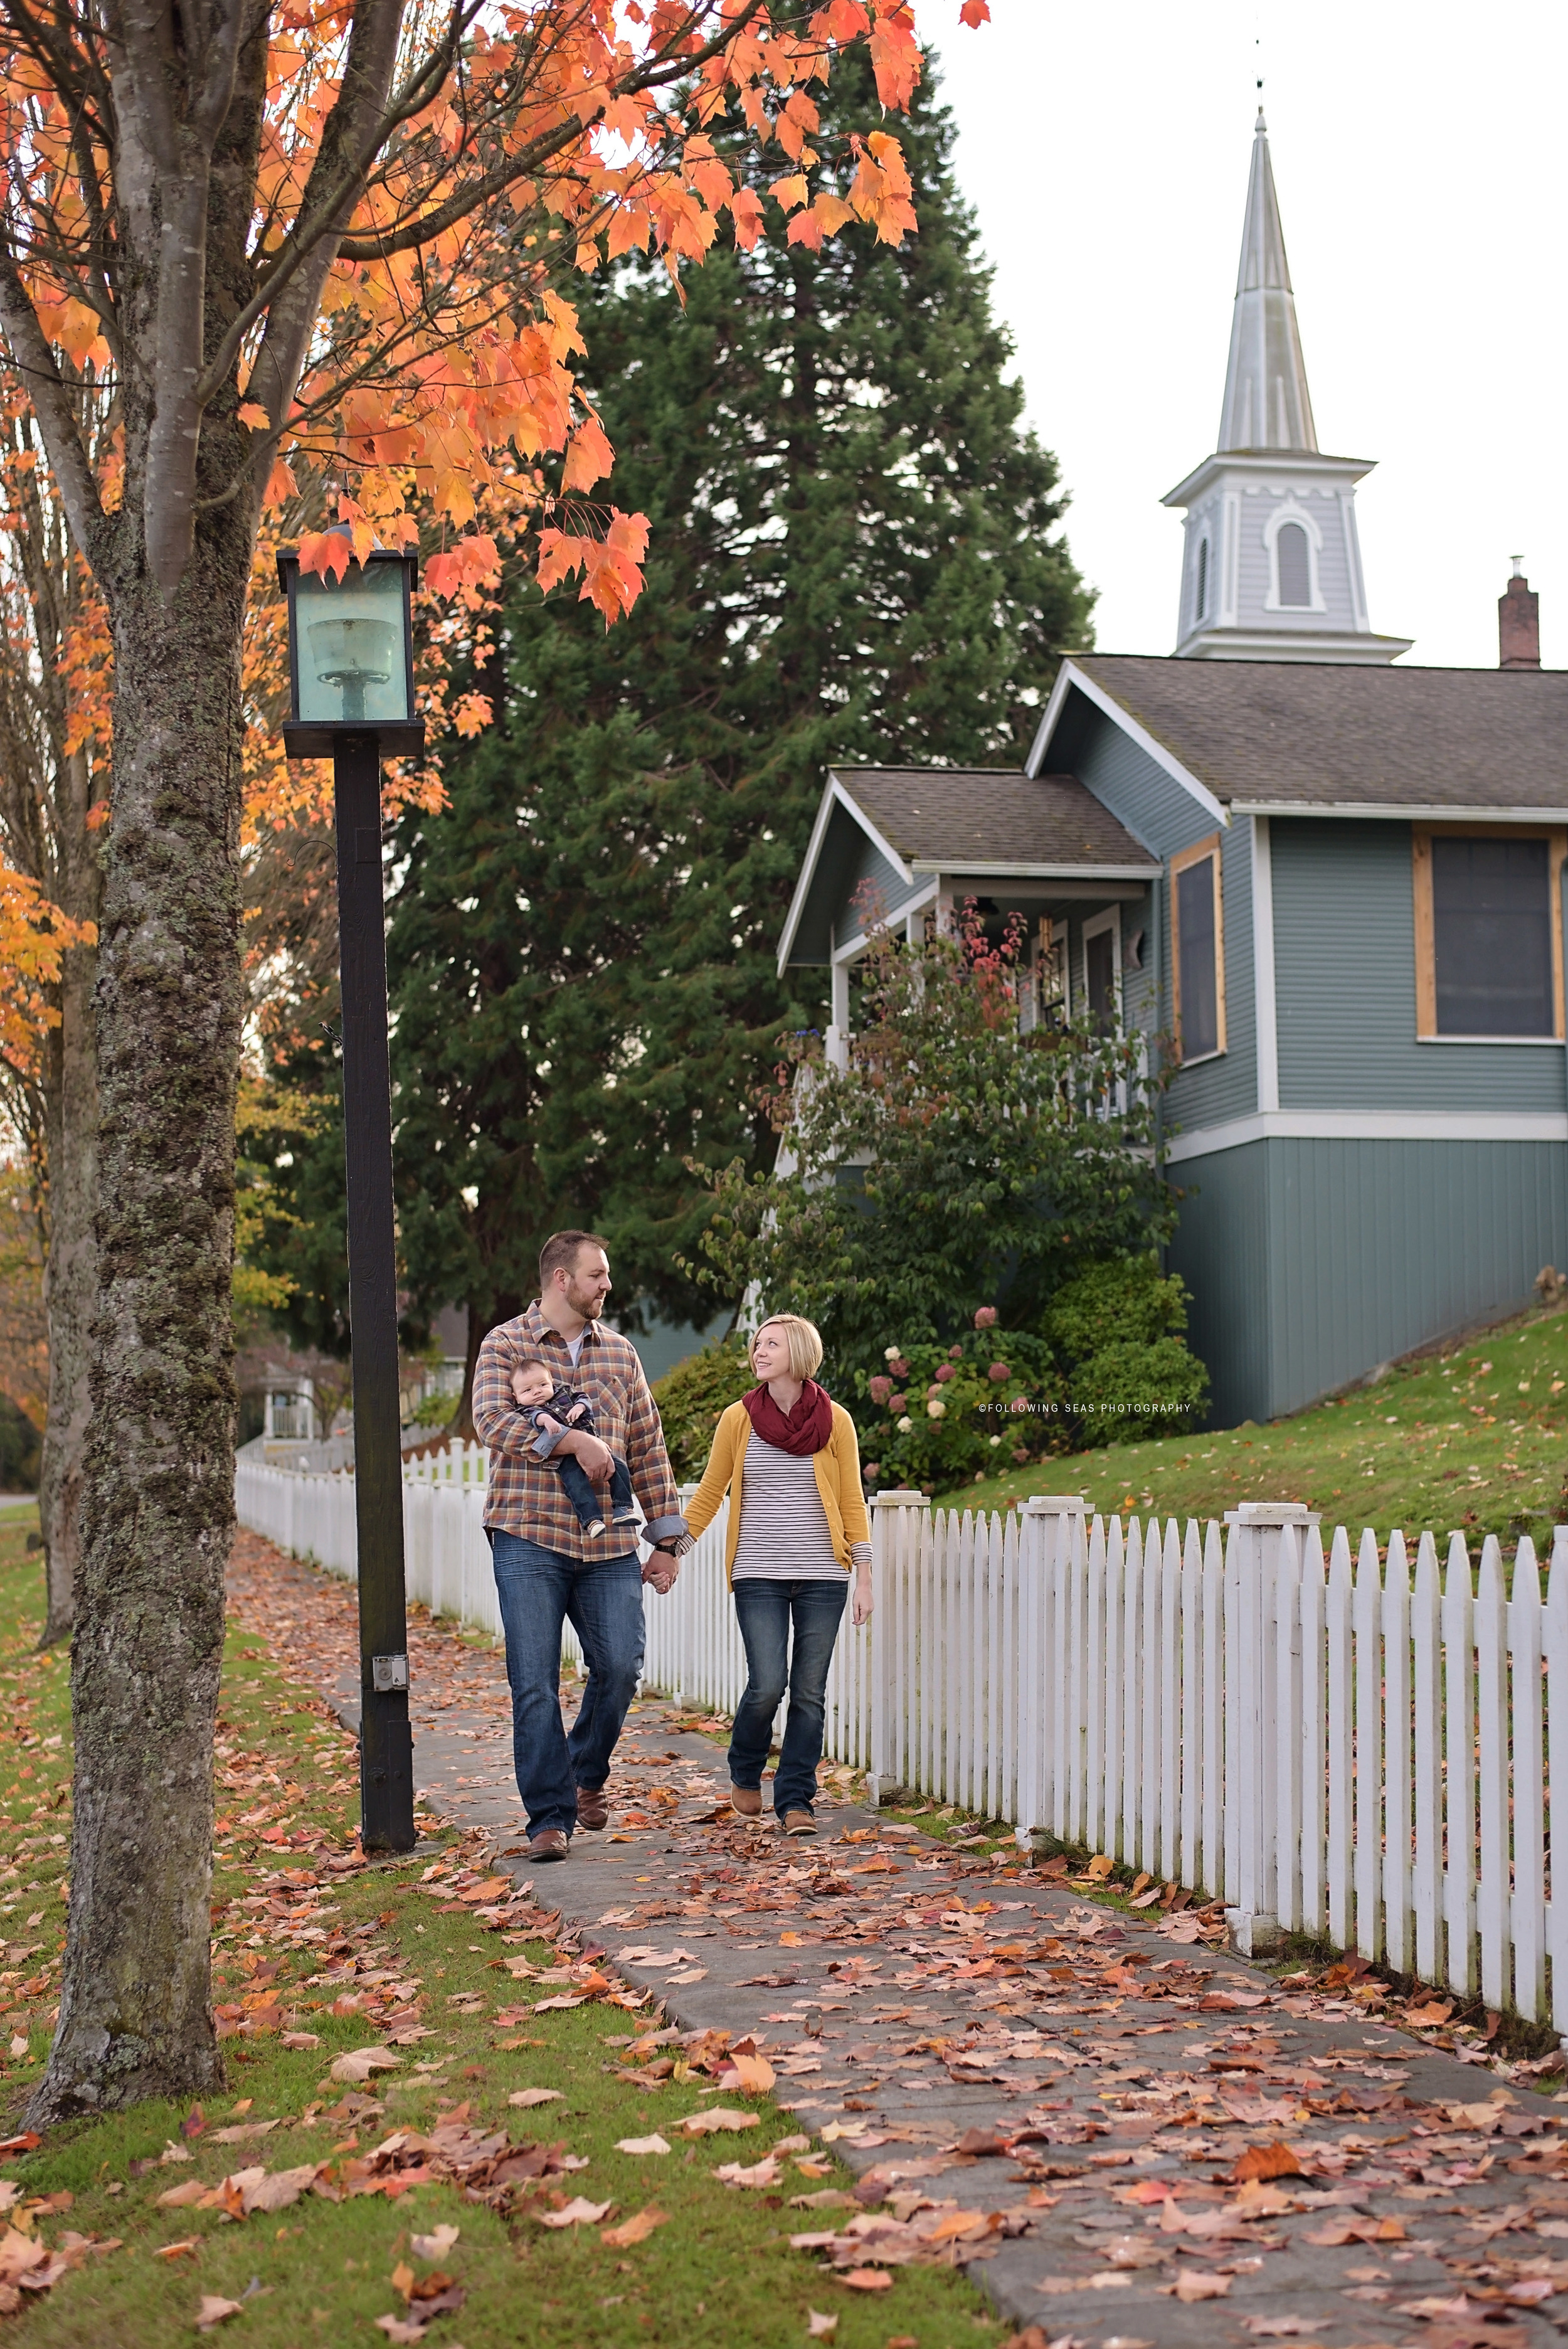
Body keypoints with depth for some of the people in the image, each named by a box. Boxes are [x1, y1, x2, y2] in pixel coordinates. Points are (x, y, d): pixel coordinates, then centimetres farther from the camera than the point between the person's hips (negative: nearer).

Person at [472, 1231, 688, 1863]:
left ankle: (588, 1771, 24)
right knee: (535, 1685, -4)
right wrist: (575, 1439, -19)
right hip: (529, 1537, -3)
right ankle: (551, 1816, 5)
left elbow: (647, 1449, 15)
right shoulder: (505, 1345, 2)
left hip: (608, 1545, 3)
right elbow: (493, 1422, -14)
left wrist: (667, 1538, 11)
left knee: (620, 1666, -4)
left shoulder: (620, 1353, 14)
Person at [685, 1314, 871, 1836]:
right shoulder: (738, 1419, 2)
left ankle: (795, 1799, 13)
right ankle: (745, 1774, 18)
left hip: (822, 1577, 1)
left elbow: (852, 1502, 5)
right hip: (759, 1576, -1)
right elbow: (709, 1494, 9)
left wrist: (864, 1577, 1)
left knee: (809, 1693, 1)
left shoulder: (834, 1420, 2)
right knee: (767, 1685, -9)